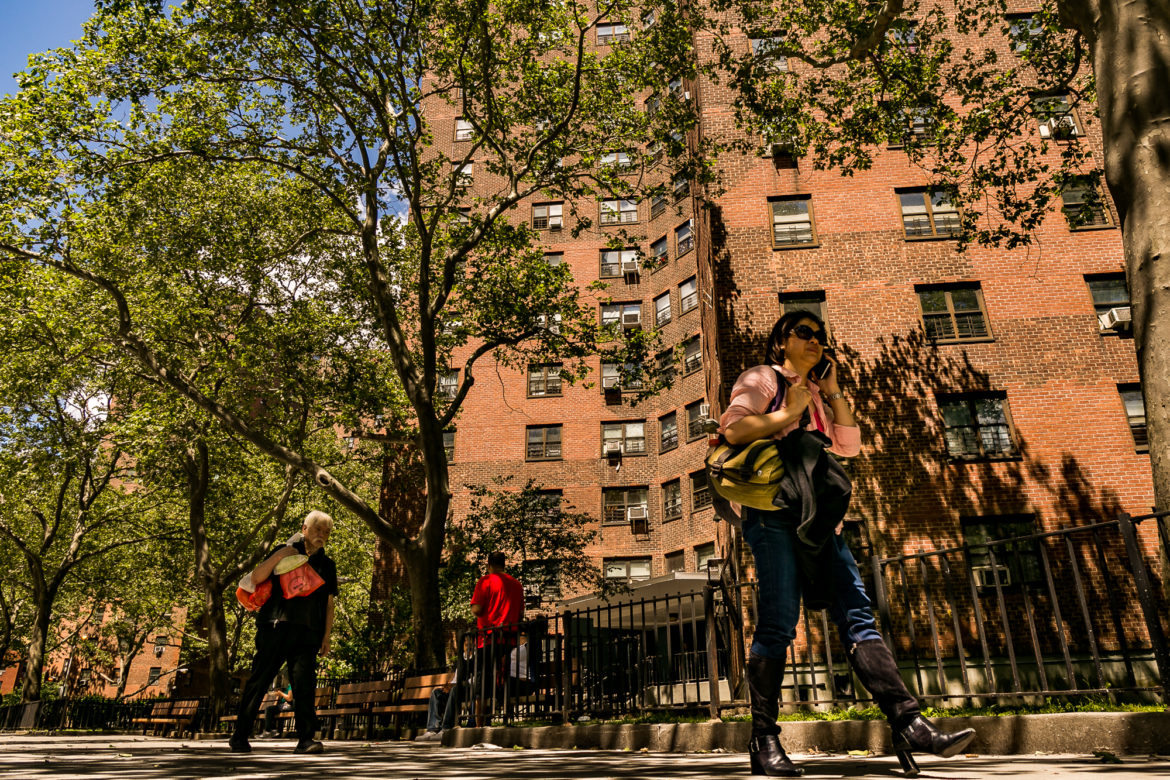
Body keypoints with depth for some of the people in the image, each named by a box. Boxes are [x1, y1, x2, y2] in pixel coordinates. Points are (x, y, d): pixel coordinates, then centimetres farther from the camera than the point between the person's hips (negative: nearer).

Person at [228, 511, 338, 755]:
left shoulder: (327, 565, 18)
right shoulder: (286, 552, 9)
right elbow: (256, 578, -2)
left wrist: (326, 636, 11)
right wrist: (279, 556, -15)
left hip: (307, 633, 2)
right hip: (276, 626, -2)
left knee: (305, 683, -7)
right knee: (259, 680, 1)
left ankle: (306, 739, -6)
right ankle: (239, 737, 13)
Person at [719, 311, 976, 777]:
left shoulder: (818, 396, 28)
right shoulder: (762, 379, 8)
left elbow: (849, 445, 18)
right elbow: (733, 428, -9)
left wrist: (832, 392, 14)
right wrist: (787, 413, -4)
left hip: (815, 518, 7)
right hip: (774, 511, -7)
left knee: (856, 611, -5)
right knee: (778, 621, -10)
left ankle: (909, 724, -11)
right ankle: (764, 741, -3)